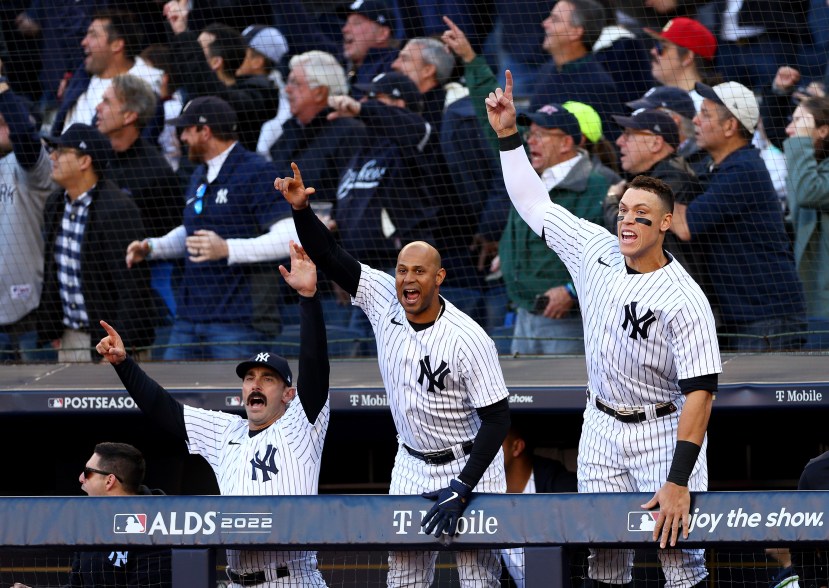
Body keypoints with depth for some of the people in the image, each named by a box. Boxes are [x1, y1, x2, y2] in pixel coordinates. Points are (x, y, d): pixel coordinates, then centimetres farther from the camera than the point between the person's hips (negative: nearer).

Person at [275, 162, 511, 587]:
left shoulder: (469, 340, -24)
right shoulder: (383, 301, -9)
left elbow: (497, 419, -22)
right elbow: (328, 256, -6)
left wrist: (462, 488, -28)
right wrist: (300, 208, -24)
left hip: (469, 465, -5)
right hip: (412, 467, 5)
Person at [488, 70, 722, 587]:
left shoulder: (685, 301, -20)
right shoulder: (596, 250, -2)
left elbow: (700, 391, -23)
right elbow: (533, 202, 10)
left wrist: (679, 481, -28)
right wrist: (508, 134, 1)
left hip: (664, 432, -5)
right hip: (602, 429, 5)